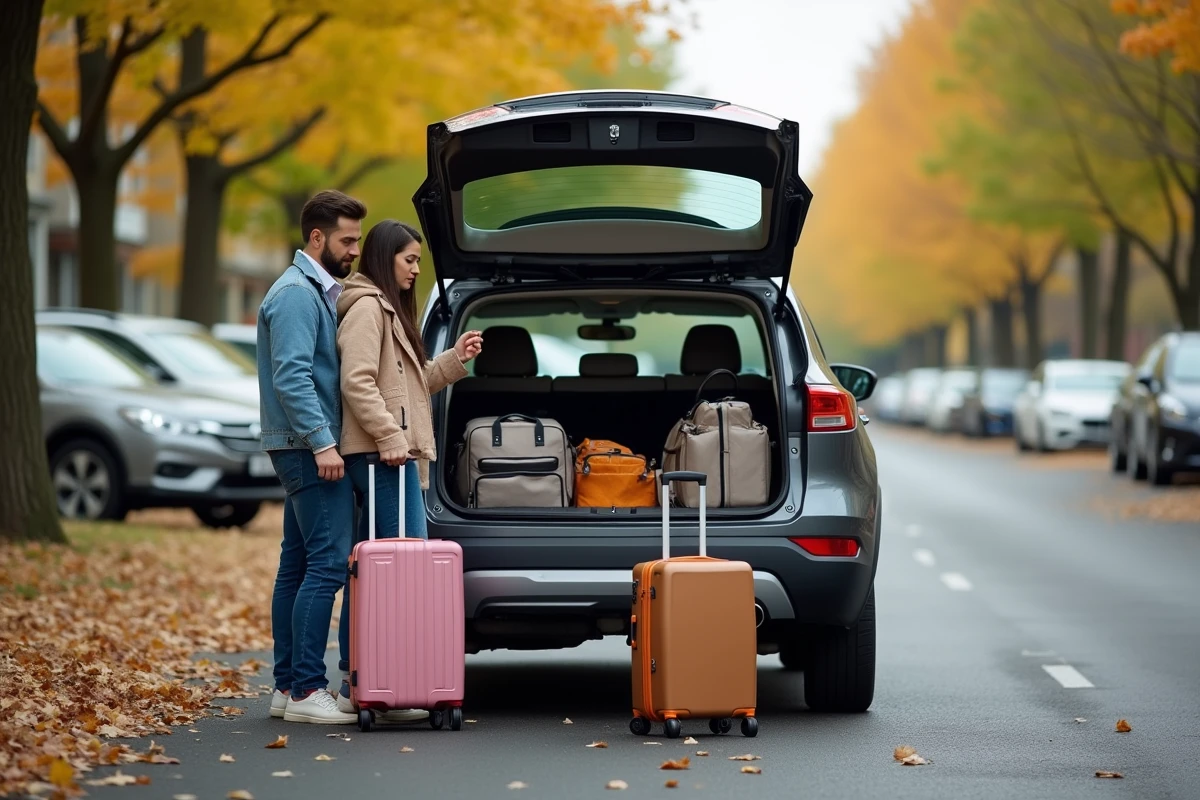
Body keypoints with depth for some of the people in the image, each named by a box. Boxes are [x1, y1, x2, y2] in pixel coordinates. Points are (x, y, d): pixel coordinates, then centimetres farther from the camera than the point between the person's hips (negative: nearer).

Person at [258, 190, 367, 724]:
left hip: (306, 451, 11)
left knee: (298, 565, 10)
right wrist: (322, 442, -25)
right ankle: (306, 690, -16)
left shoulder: (320, 290, 19)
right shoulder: (296, 294, -13)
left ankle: (287, 686, 13)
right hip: (309, 448, -11)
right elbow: (291, 376, -21)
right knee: (328, 564, -14)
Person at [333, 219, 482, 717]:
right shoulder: (367, 308, -8)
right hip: (382, 455, -11)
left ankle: (355, 684, 11)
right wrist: (390, 438, -22)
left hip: (393, 455, 11)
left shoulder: (390, 310, 24)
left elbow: (413, 386, 25)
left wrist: (456, 359, 15)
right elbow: (357, 382, -18)